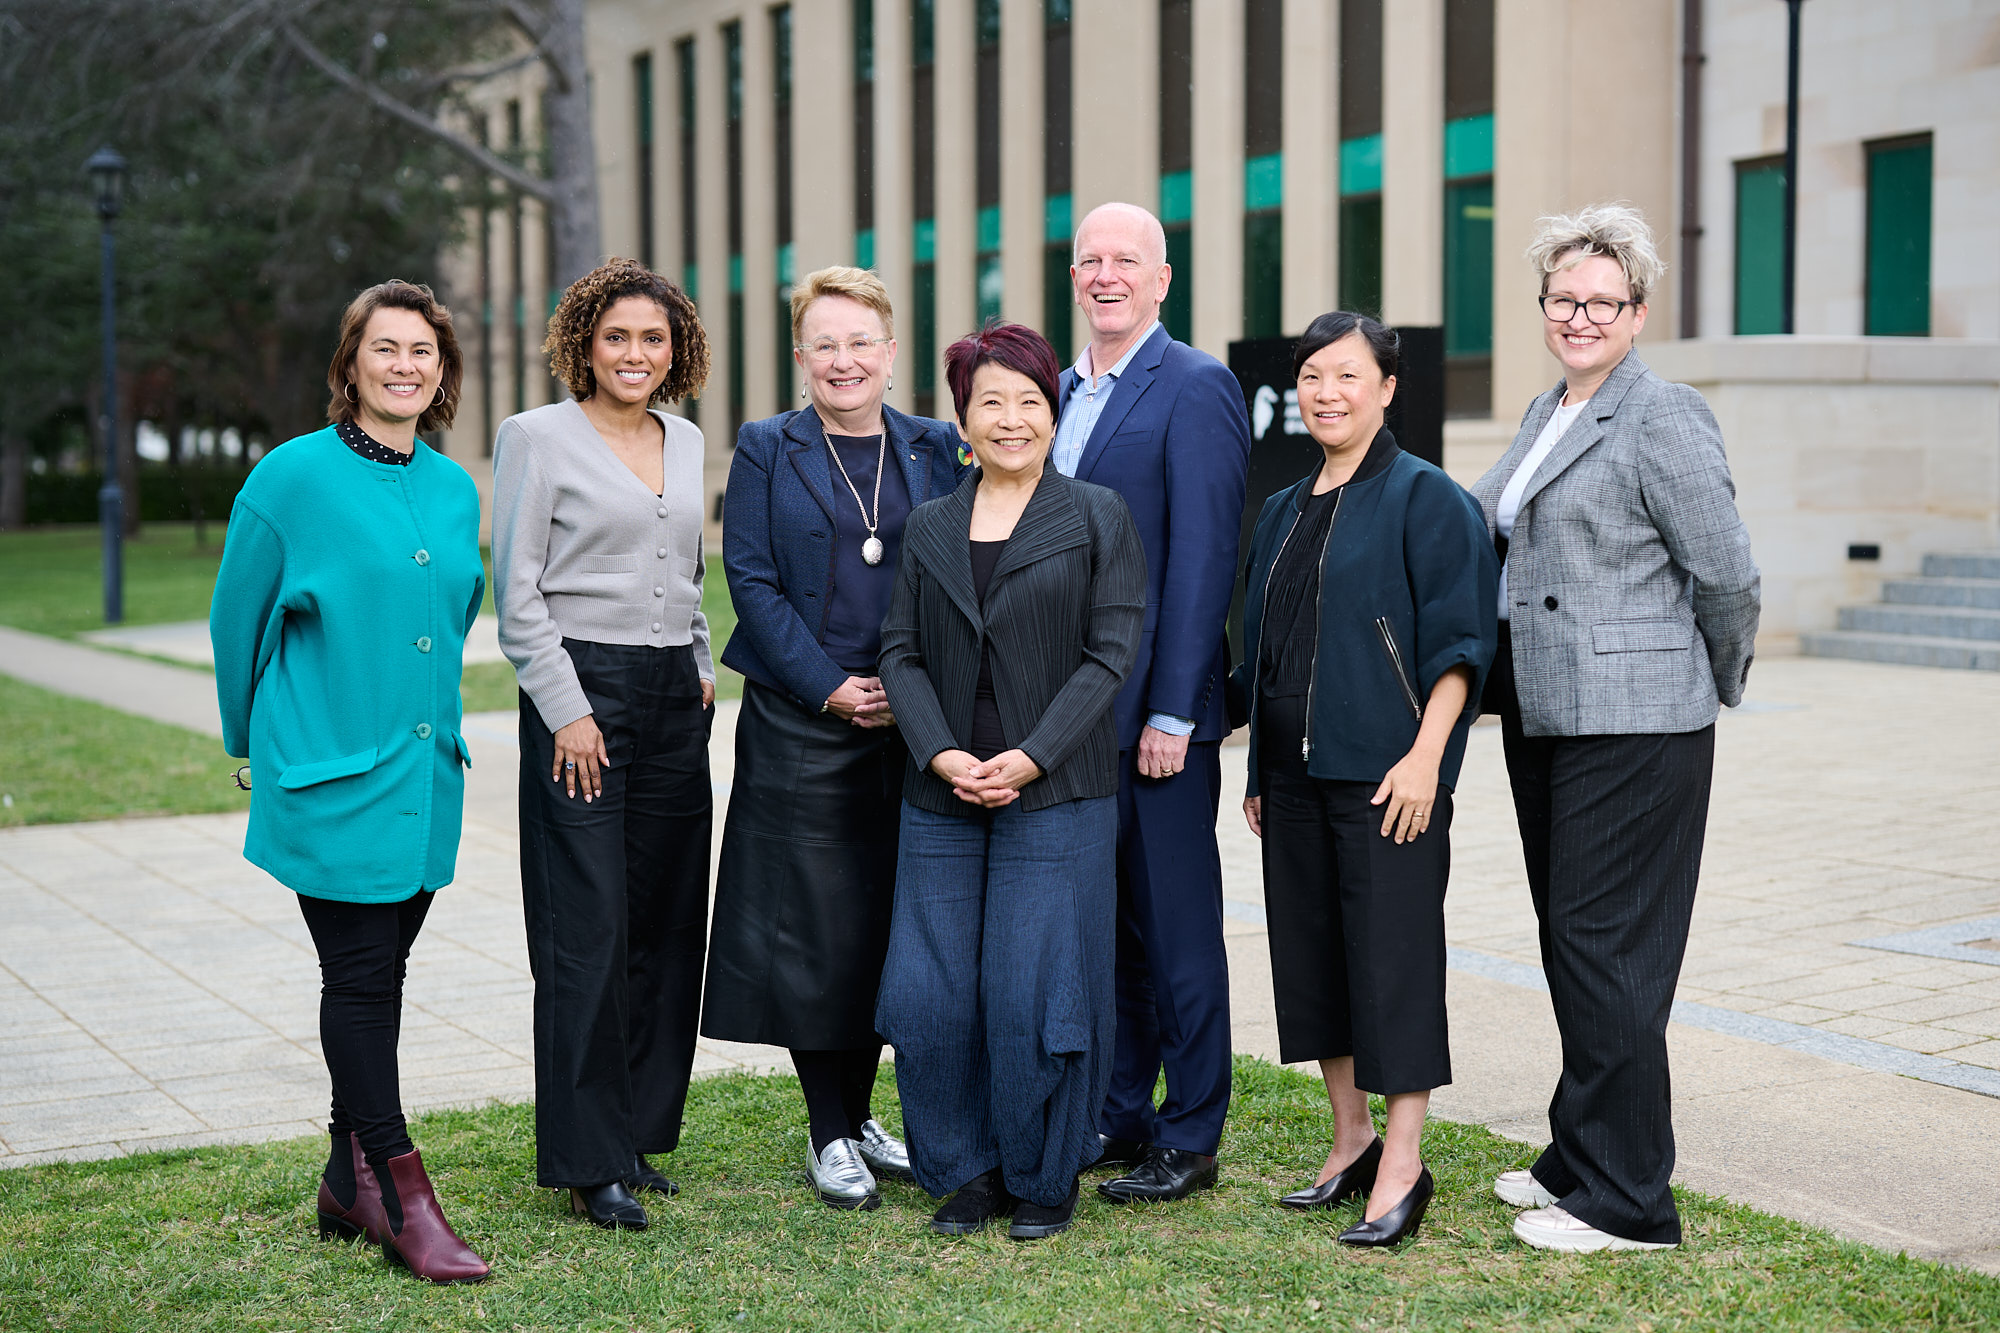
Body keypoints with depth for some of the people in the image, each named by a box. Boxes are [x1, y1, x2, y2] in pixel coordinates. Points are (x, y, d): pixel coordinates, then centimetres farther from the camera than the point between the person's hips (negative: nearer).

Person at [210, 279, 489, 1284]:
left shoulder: (455, 488, 9)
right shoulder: (296, 475, -8)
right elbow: (237, 618, 0)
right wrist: (261, 745, 10)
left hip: (425, 772, 6)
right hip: (331, 776, -5)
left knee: (376, 976, 11)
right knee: (360, 978, -3)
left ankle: (351, 1183, 21)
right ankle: (402, 1198, 3)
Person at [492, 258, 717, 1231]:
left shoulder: (687, 441, 15)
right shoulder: (537, 438, -3)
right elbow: (517, 595, -6)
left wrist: (701, 669, 12)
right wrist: (567, 711, -12)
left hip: (676, 699, 6)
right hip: (580, 690, -6)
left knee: (666, 922, 7)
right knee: (588, 929, -6)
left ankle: (637, 1134, 18)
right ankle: (590, 1162, 1)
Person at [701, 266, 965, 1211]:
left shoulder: (934, 450, 9)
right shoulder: (766, 452, 2)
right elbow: (751, 580, -4)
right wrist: (828, 687, -12)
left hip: (910, 722, 3)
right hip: (800, 721, -3)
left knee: (892, 919, 7)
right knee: (812, 922, 0)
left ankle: (861, 1110, 23)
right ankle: (831, 1134, 11)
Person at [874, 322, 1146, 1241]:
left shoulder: (1097, 518, 3)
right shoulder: (928, 527, 13)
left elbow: (1111, 654, -4)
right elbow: (901, 652, 7)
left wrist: (1030, 757, -14)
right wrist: (940, 754, -9)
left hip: (1056, 794, -3)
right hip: (942, 795, 3)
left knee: (1033, 989, -3)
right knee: (931, 991, 1)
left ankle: (1043, 1178, 15)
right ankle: (966, 1171, 19)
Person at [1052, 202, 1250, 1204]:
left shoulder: (1195, 388, -9)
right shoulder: (1064, 390, 15)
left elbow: (1203, 557, -15)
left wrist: (1171, 712, -18)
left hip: (1157, 710, -8)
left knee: (1175, 927, 1)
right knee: (1101, 923, 14)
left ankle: (1190, 1142, 10)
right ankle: (1119, 1119, 25)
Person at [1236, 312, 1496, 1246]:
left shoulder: (1425, 499, -5)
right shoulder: (1283, 513, 16)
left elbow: (1458, 641, -10)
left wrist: (1425, 756, -18)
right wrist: (1259, 771, 16)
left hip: (1385, 777, -7)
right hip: (1293, 776, 7)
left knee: (1392, 955, -5)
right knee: (1311, 951, 10)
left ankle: (1402, 1168, 1)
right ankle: (1350, 1142, 22)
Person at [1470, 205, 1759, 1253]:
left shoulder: (1662, 418, -11)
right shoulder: (1544, 416, 15)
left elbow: (1726, 575, -10)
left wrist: (1717, 686, 3)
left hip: (1631, 724, -9)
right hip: (1543, 714, 9)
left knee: (1605, 945, -6)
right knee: (1567, 940, 15)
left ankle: (1623, 1201, 2)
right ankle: (1581, 1157, 27)